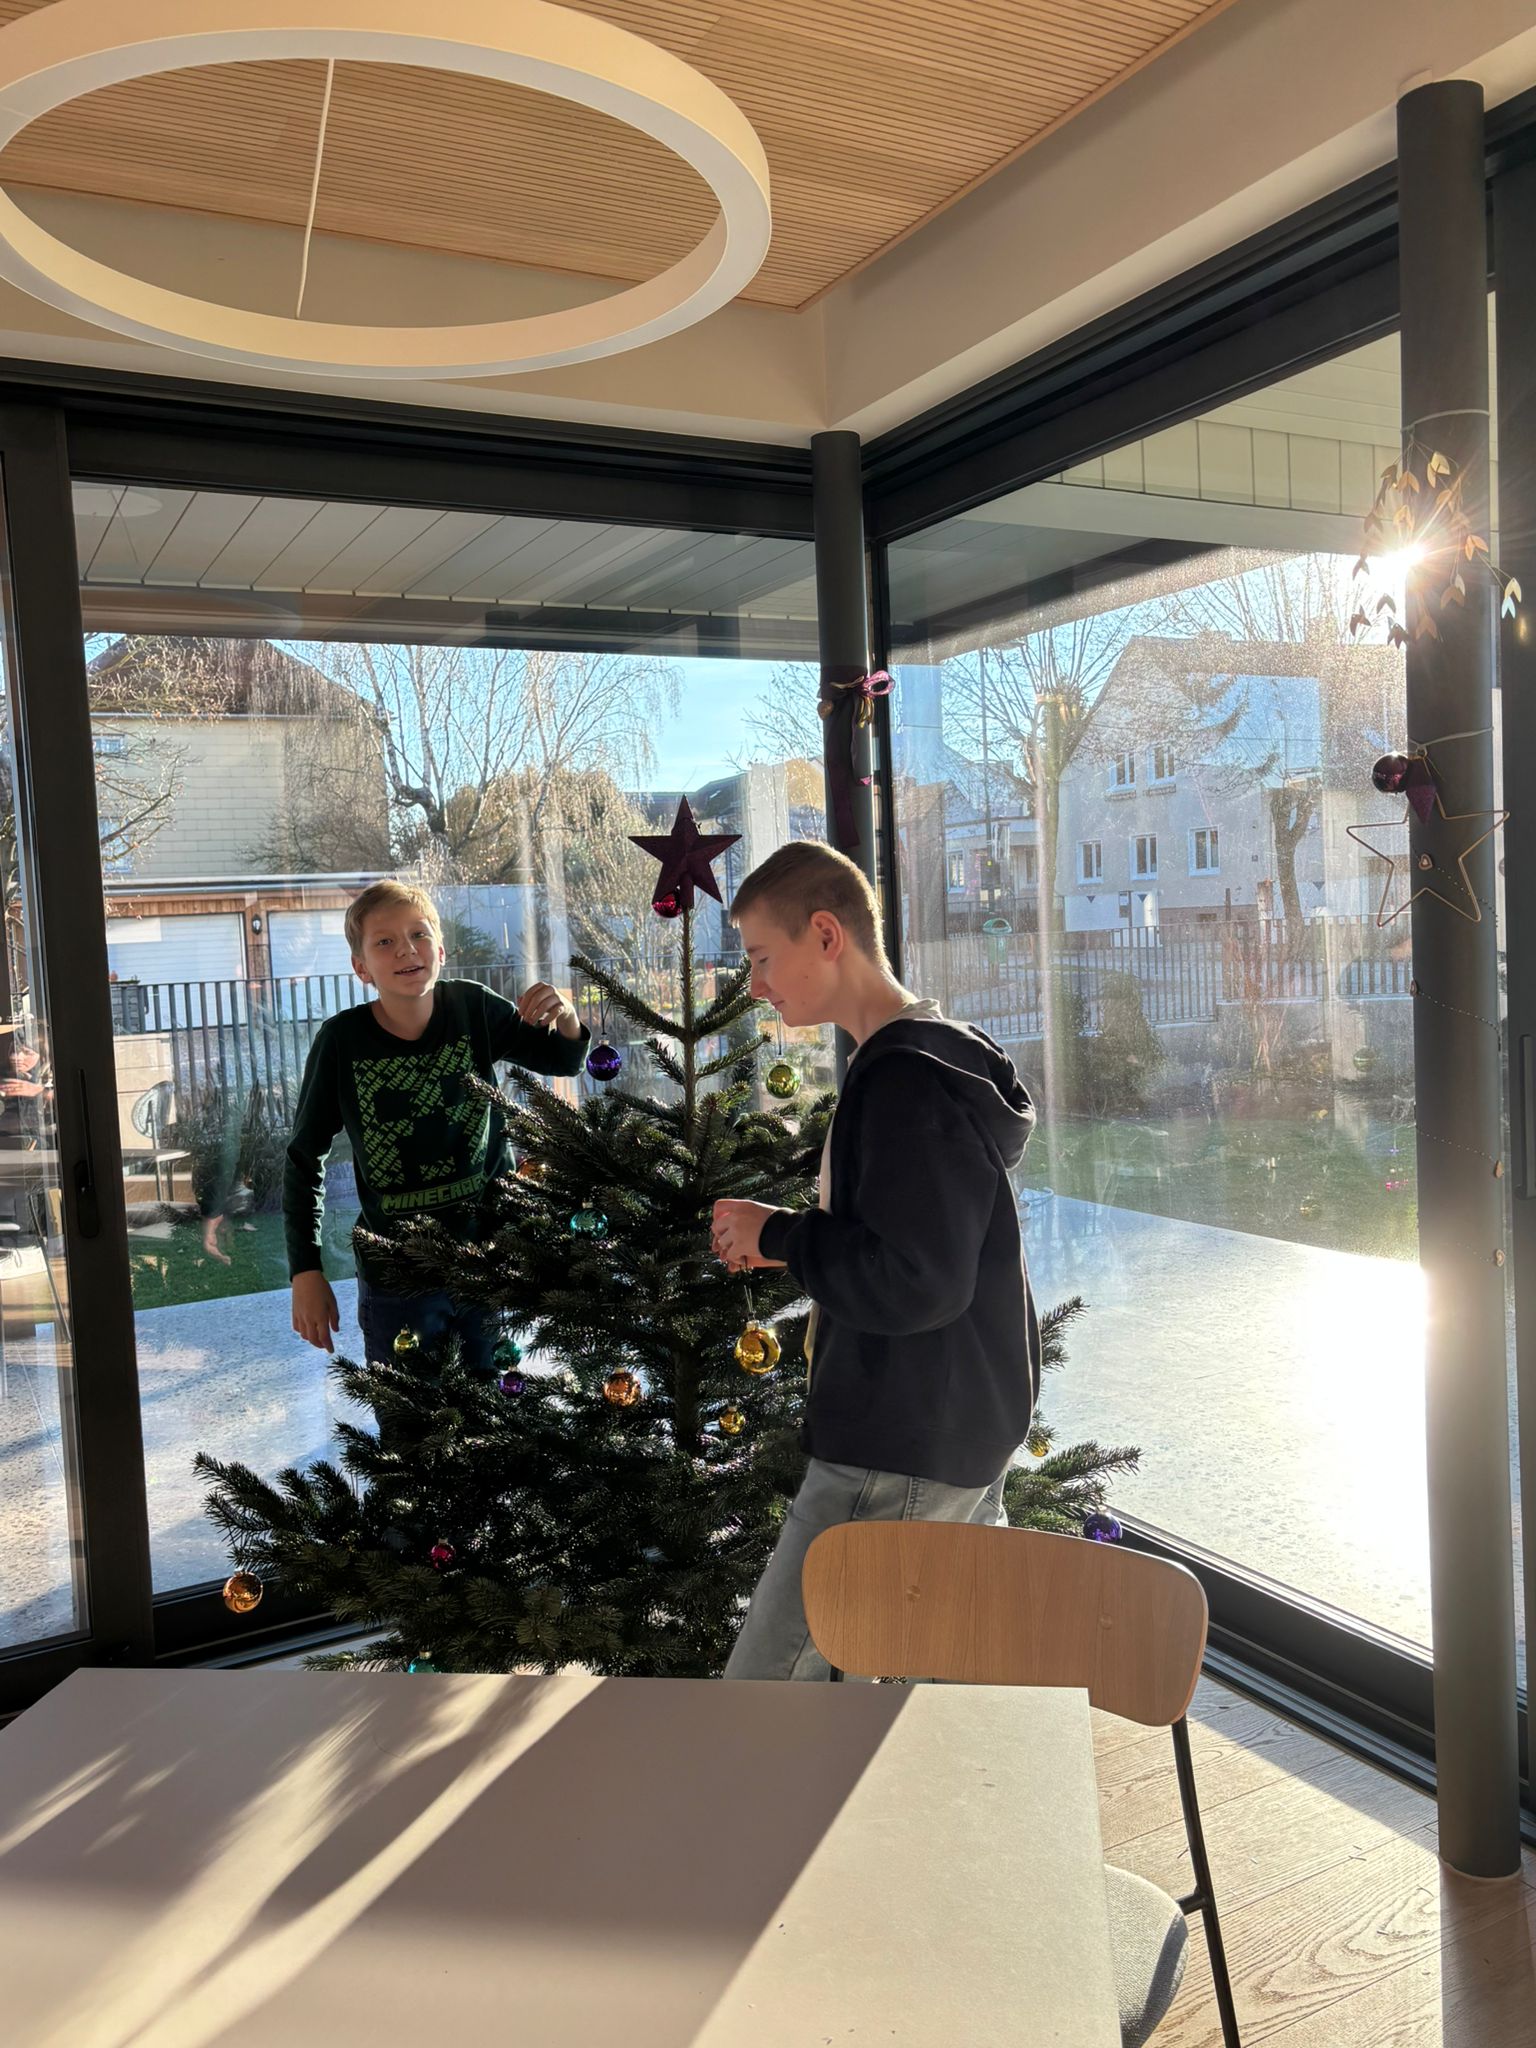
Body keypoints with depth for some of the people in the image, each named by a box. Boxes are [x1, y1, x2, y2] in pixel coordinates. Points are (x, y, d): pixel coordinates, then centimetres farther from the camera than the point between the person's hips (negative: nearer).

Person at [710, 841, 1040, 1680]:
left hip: (897, 1456, -10)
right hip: (965, 1440, 10)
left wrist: (780, 1236, -13)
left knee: (762, 1685, -2)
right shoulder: (947, 1053, 12)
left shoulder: (906, 1080, -20)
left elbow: (913, 1284, -27)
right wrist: (792, 1241, 7)